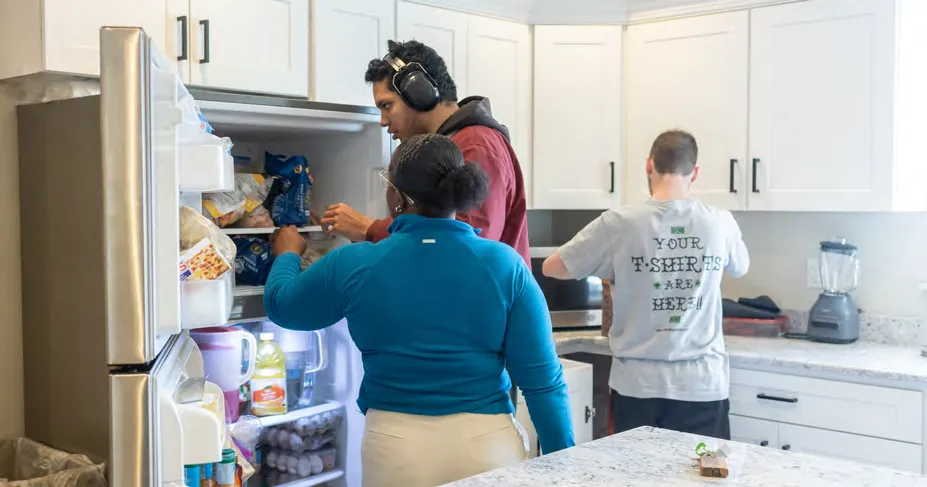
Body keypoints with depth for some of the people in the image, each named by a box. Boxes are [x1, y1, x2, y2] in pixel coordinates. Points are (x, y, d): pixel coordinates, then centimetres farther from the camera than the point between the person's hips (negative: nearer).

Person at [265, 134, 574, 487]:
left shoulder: (354, 266, -8)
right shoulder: (504, 264, -9)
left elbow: (279, 304, 12)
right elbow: (543, 379, -8)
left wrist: (287, 253, 32)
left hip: (397, 445, 0)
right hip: (488, 444, 0)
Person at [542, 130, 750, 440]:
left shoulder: (619, 223, -9)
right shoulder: (720, 223, -3)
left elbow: (552, 268, 2)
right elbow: (740, 269, 20)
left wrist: (604, 265, 19)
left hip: (639, 386, -1)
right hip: (702, 386, 1)